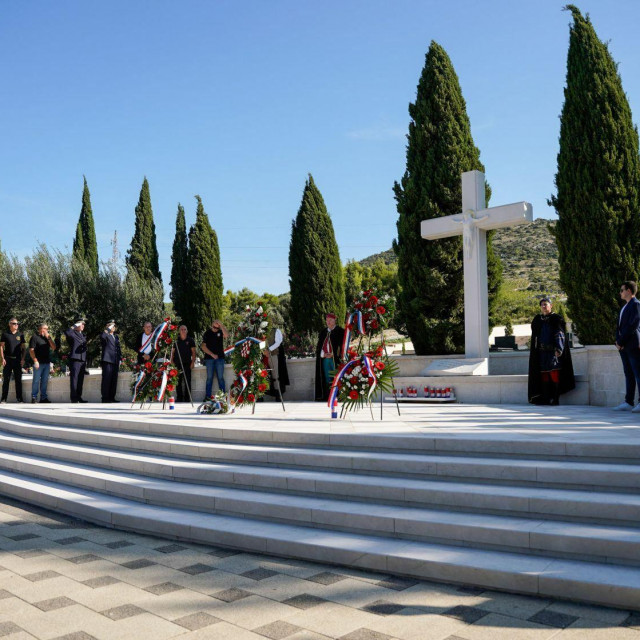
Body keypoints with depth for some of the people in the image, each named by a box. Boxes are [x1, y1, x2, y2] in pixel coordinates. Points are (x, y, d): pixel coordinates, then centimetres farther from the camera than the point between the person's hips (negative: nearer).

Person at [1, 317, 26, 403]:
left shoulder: (20, 335, 10)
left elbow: (23, 348, 11)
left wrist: (23, 359, 1)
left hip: (18, 360, 2)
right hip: (8, 359, -2)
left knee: (18, 380, 3)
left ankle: (19, 398, 7)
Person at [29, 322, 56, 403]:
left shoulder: (47, 337, 15)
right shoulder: (35, 337, -3)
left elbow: (53, 348, 9)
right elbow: (31, 350, -9)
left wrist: (49, 338, -2)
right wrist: (35, 361, -16)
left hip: (47, 363, 6)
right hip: (39, 363, -6)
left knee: (45, 381, 8)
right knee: (36, 380, -3)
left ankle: (43, 397, 14)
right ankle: (34, 397, 3)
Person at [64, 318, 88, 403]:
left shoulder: (83, 335, 22)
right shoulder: (72, 333, -1)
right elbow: (67, 333, -28)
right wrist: (74, 326, -15)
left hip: (82, 361, 7)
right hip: (75, 360, -7)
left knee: (80, 380, 8)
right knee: (74, 380, -6)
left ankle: (79, 397, 13)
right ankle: (74, 398, -4)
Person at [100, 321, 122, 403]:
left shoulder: (116, 337, 24)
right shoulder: (105, 335, 2)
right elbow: (102, 337, -24)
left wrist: (120, 359, 19)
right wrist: (108, 329, -15)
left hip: (115, 362, 7)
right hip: (107, 360, -6)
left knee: (114, 380, 4)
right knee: (106, 379, -8)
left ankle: (112, 397, 8)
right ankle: (105, 398, -7)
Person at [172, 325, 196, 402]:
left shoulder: (190, 340, 7)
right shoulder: (176, 340, 10)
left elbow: (193, 352, 7)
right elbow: (172, 352, 14)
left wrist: (193, 362, -2)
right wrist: (172, 362, 5)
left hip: (187, 364, -1)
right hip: (177, 363, 1)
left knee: (187, 381, -4)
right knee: (178, 381, 2)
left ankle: (187, 398, 1)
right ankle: (179, 397, 9)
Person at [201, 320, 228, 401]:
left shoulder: (221, 332, 6)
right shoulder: (207, 333, 5)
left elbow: (227, 335, -17)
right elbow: (203, 346, 2)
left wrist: (221, 325, -17)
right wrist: (212, 354, -6)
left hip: (220, 358, 0)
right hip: (209, 358, 0)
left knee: (220, 378, -2)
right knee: (209, 378, 1)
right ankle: (207, 396, 3)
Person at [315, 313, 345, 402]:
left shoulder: (340, 331, 1)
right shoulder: (323, 332, 16)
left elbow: (342, 345, -5)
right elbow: (319, 346, 15)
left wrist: (333, 354, -12)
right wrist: (323, 354, -3)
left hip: (335, 359, -5)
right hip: (324, 359, 5)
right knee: (327, 379, 5)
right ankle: (327, 397, 9)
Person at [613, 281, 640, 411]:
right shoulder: (625, 307, 22)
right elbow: (619, 325, 20)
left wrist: (621, 341, -13)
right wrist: (617, 340, 5)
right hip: (624, 346, 9)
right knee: (629, 375, 8)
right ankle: (628, 402, 9)